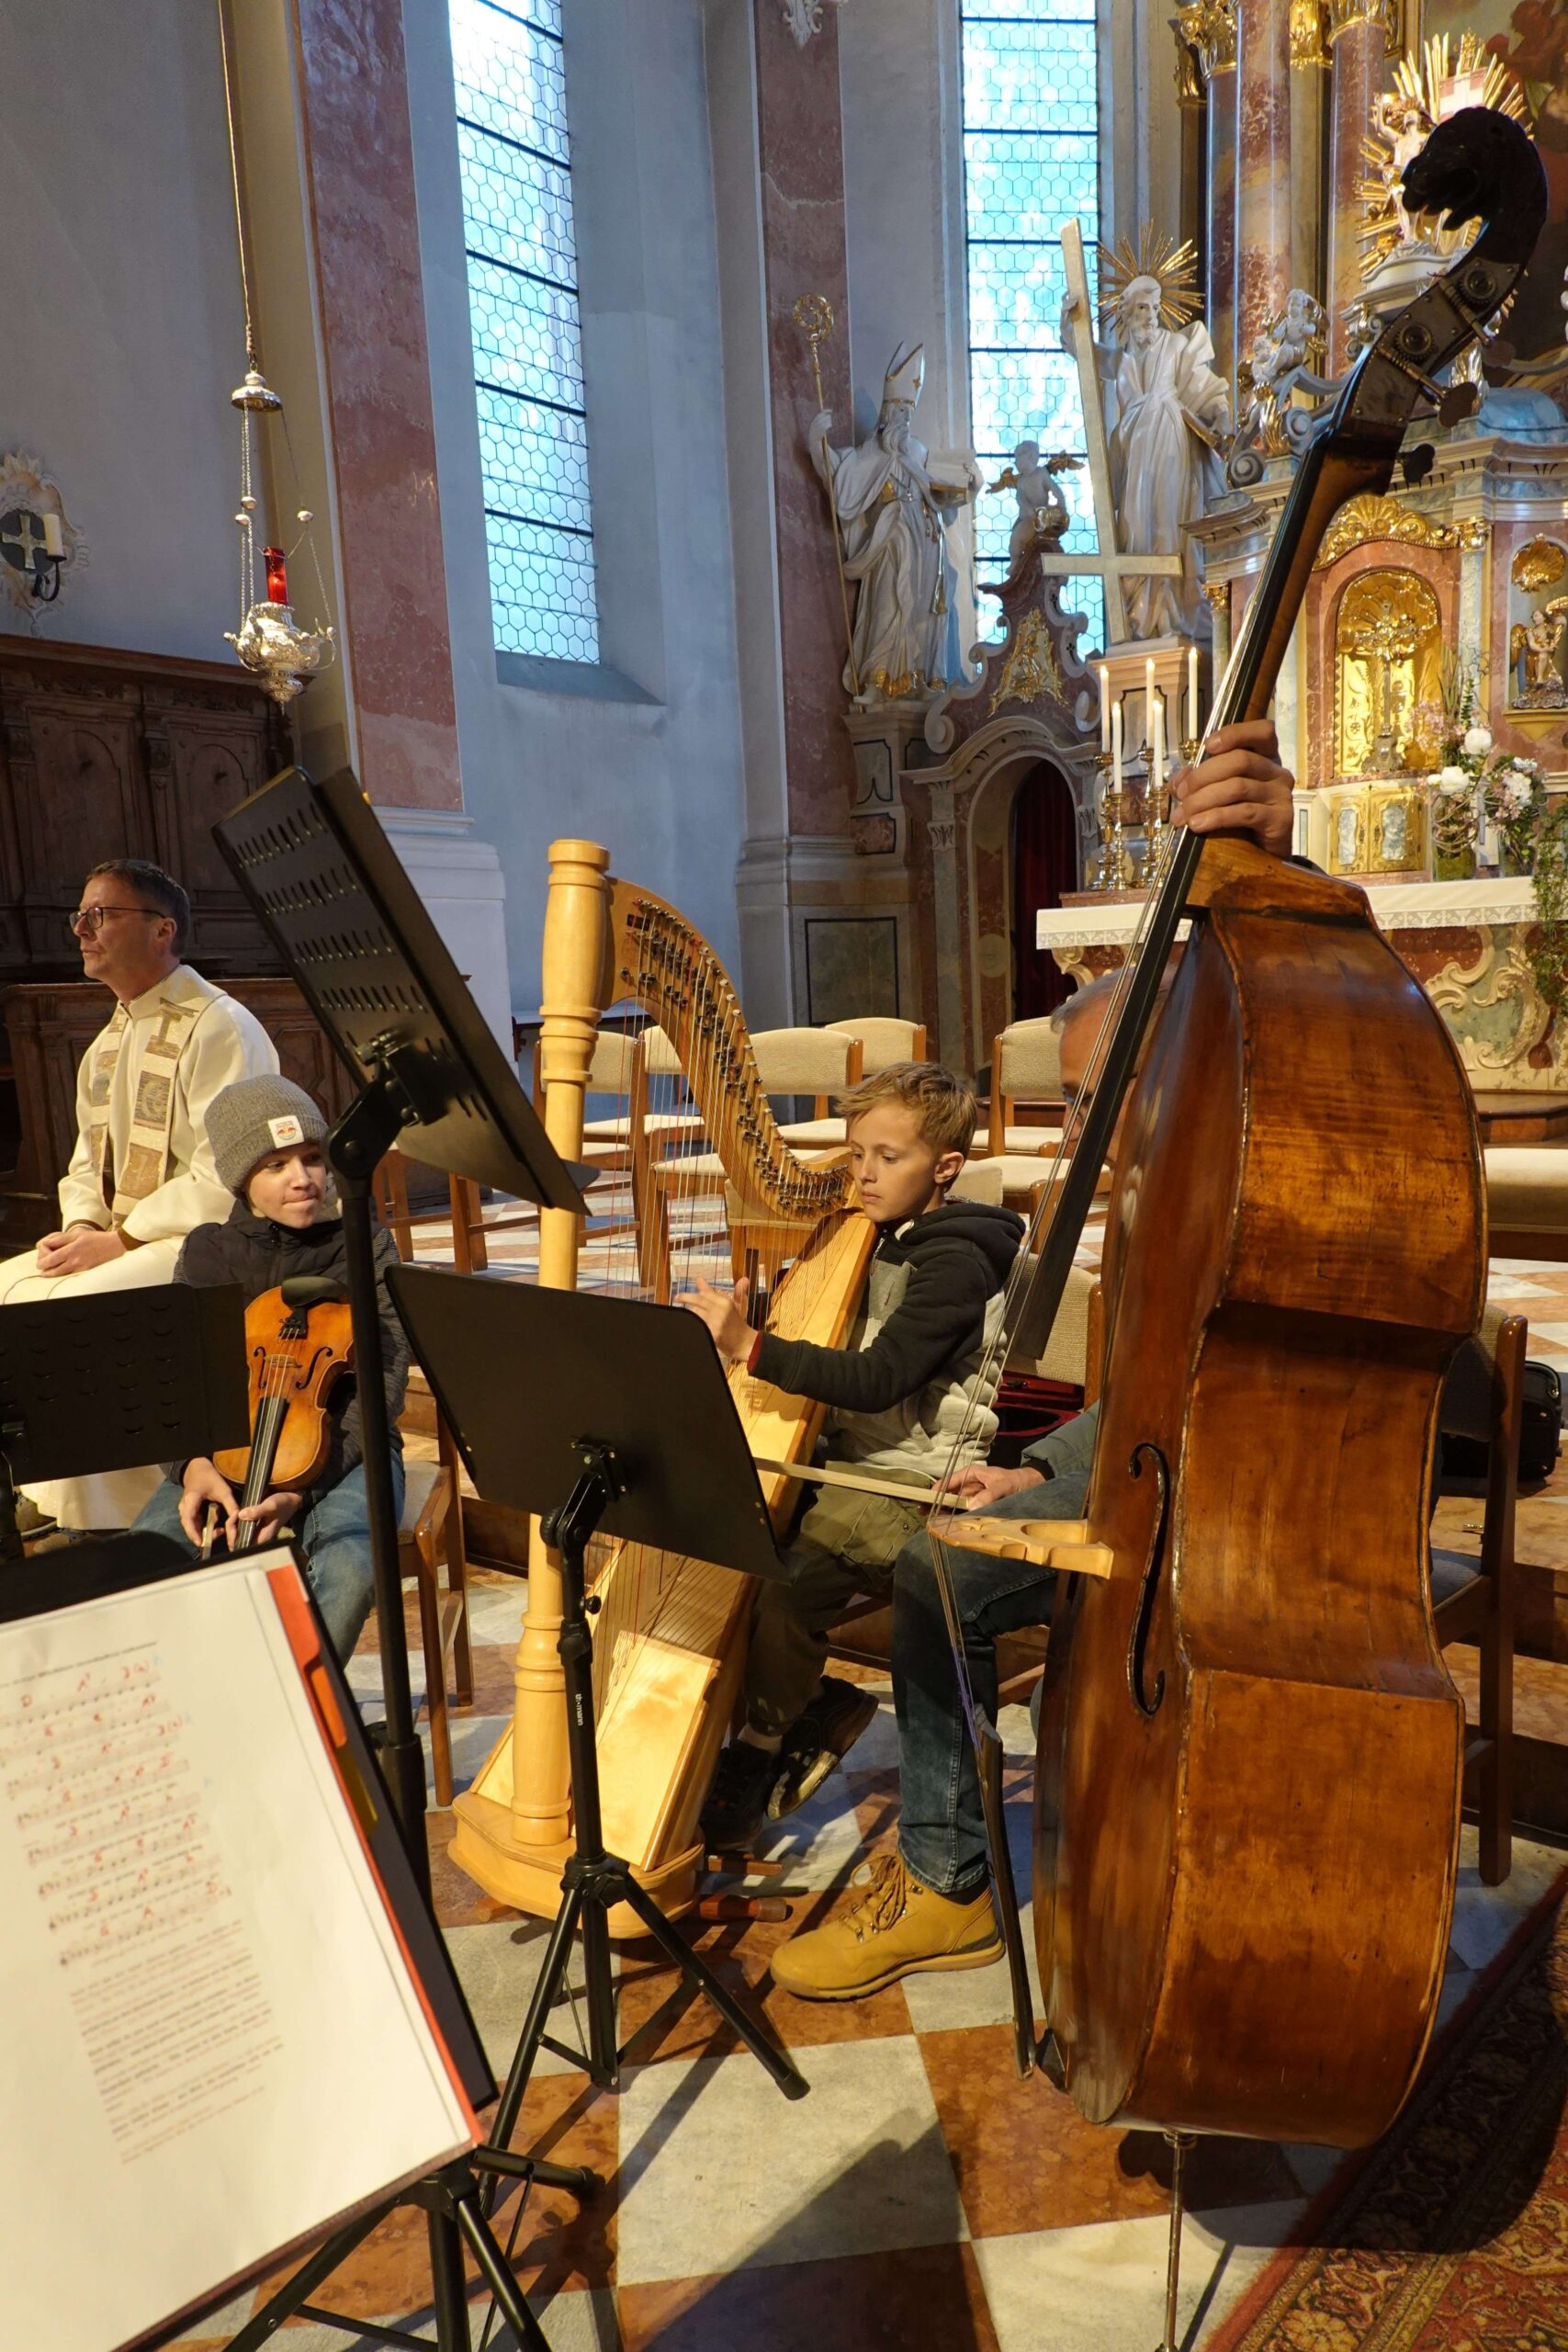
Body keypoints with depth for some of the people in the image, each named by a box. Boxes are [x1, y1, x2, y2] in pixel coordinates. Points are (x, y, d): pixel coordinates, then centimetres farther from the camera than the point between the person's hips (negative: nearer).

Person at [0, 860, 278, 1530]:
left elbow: (222, 1182, -22)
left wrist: (119, 1239, -19)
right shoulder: (107, 1045, 17)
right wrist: (81, 1227, 0)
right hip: (117, 1242, 9)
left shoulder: (219, 1029, -13)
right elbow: (87, 1163, 22)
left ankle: (100, 1525, -13)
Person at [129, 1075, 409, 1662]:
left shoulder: (366, 1251, -1)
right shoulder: (206, 1254, 7)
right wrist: (193, 1464, -20)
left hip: (342, 1449, -2)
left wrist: (303, 1485, -21)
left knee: (348, 1569, -34)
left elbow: (379, 1389, -8)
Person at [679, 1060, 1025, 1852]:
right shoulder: (872, 1243, 13)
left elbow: (876, 1379, -25)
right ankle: (813, 1705, 6)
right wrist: (740, 1319, 0)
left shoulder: (957, 1261, -14)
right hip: (847, 1462, 9)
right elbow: (824, 1354, 18)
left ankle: (760, 1752, -3)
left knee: (793, 1571, -27)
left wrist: (751, 1347, -30)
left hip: (915, 1486, -9)